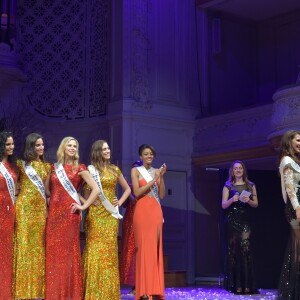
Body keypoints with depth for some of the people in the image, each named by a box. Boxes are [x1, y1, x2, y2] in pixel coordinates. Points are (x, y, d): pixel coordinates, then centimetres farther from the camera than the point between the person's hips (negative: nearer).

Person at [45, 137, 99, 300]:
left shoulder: (79, 168, 1)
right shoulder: (54, 167, 12)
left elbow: (96, 189, -6)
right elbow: (46, 187, 24)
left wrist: (84, 206, -8)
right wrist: (50, 199, 9)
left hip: (69, 211, -4)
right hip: (54, 211, 4)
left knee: (68, 250, -2)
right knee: (53, 251, 3)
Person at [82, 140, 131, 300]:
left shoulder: (114, 169, 12)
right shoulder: (90, 169, 1)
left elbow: (127, 189, 20)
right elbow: (85, 192, 0)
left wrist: (120, 202, 8)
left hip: (111, 214, 3)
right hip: (95, 213, -3)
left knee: (109, 250, 3)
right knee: (95, 249, -5)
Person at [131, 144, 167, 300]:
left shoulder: (156, 171, 15)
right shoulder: (136, 171, 4)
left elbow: (162, 195, 8)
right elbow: (137, 193, -8)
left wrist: (161, 177, -3)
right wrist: (154, 180, -11)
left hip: (156, 211, 4)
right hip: (142, 212, -4)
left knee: (155, 247, 0)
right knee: (144, 247, -8)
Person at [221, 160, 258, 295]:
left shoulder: (250, 186, 10)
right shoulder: (228, 186, 8)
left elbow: (256, 204, 8)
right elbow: (223, 205, 2)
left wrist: (248, 200, -12)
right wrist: (232, 200, -16)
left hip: (245, 221, 0)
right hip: (232, 221, 0)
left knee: (245, 249, -11)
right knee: (234, 250, -2)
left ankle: (247, 285, -8)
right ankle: (236, 285, 1)